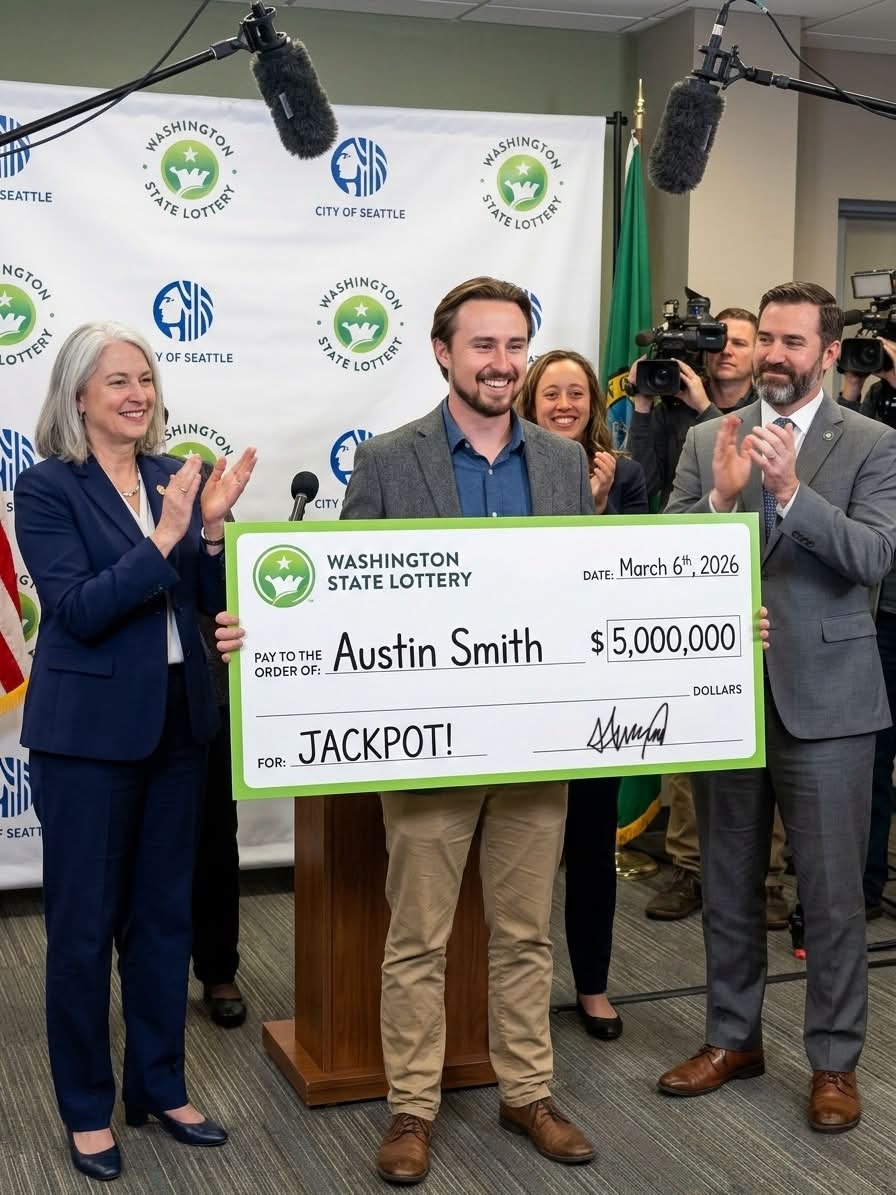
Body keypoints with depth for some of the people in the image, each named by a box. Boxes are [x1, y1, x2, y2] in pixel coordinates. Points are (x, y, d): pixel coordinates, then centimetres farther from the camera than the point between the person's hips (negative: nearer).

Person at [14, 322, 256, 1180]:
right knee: (83, 923, 6)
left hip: (178, 722, 5)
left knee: (165, 913, 15)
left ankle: (160, 1086, 30)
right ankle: (86, 1107, 22)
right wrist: (162, 540, -26)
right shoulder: (47, 487, -9)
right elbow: (76, 610, -18)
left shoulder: (173, 475, 6)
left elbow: (209, 599, 4)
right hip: (88, 732, -5)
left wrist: (211, 527, -13)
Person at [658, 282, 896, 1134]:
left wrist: (792, 490, -26)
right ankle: (733, 1038, 31)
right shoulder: (707, 442, 6)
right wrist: (720, 499, -19)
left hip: (825, 697, -3)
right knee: (727, 883, 15)